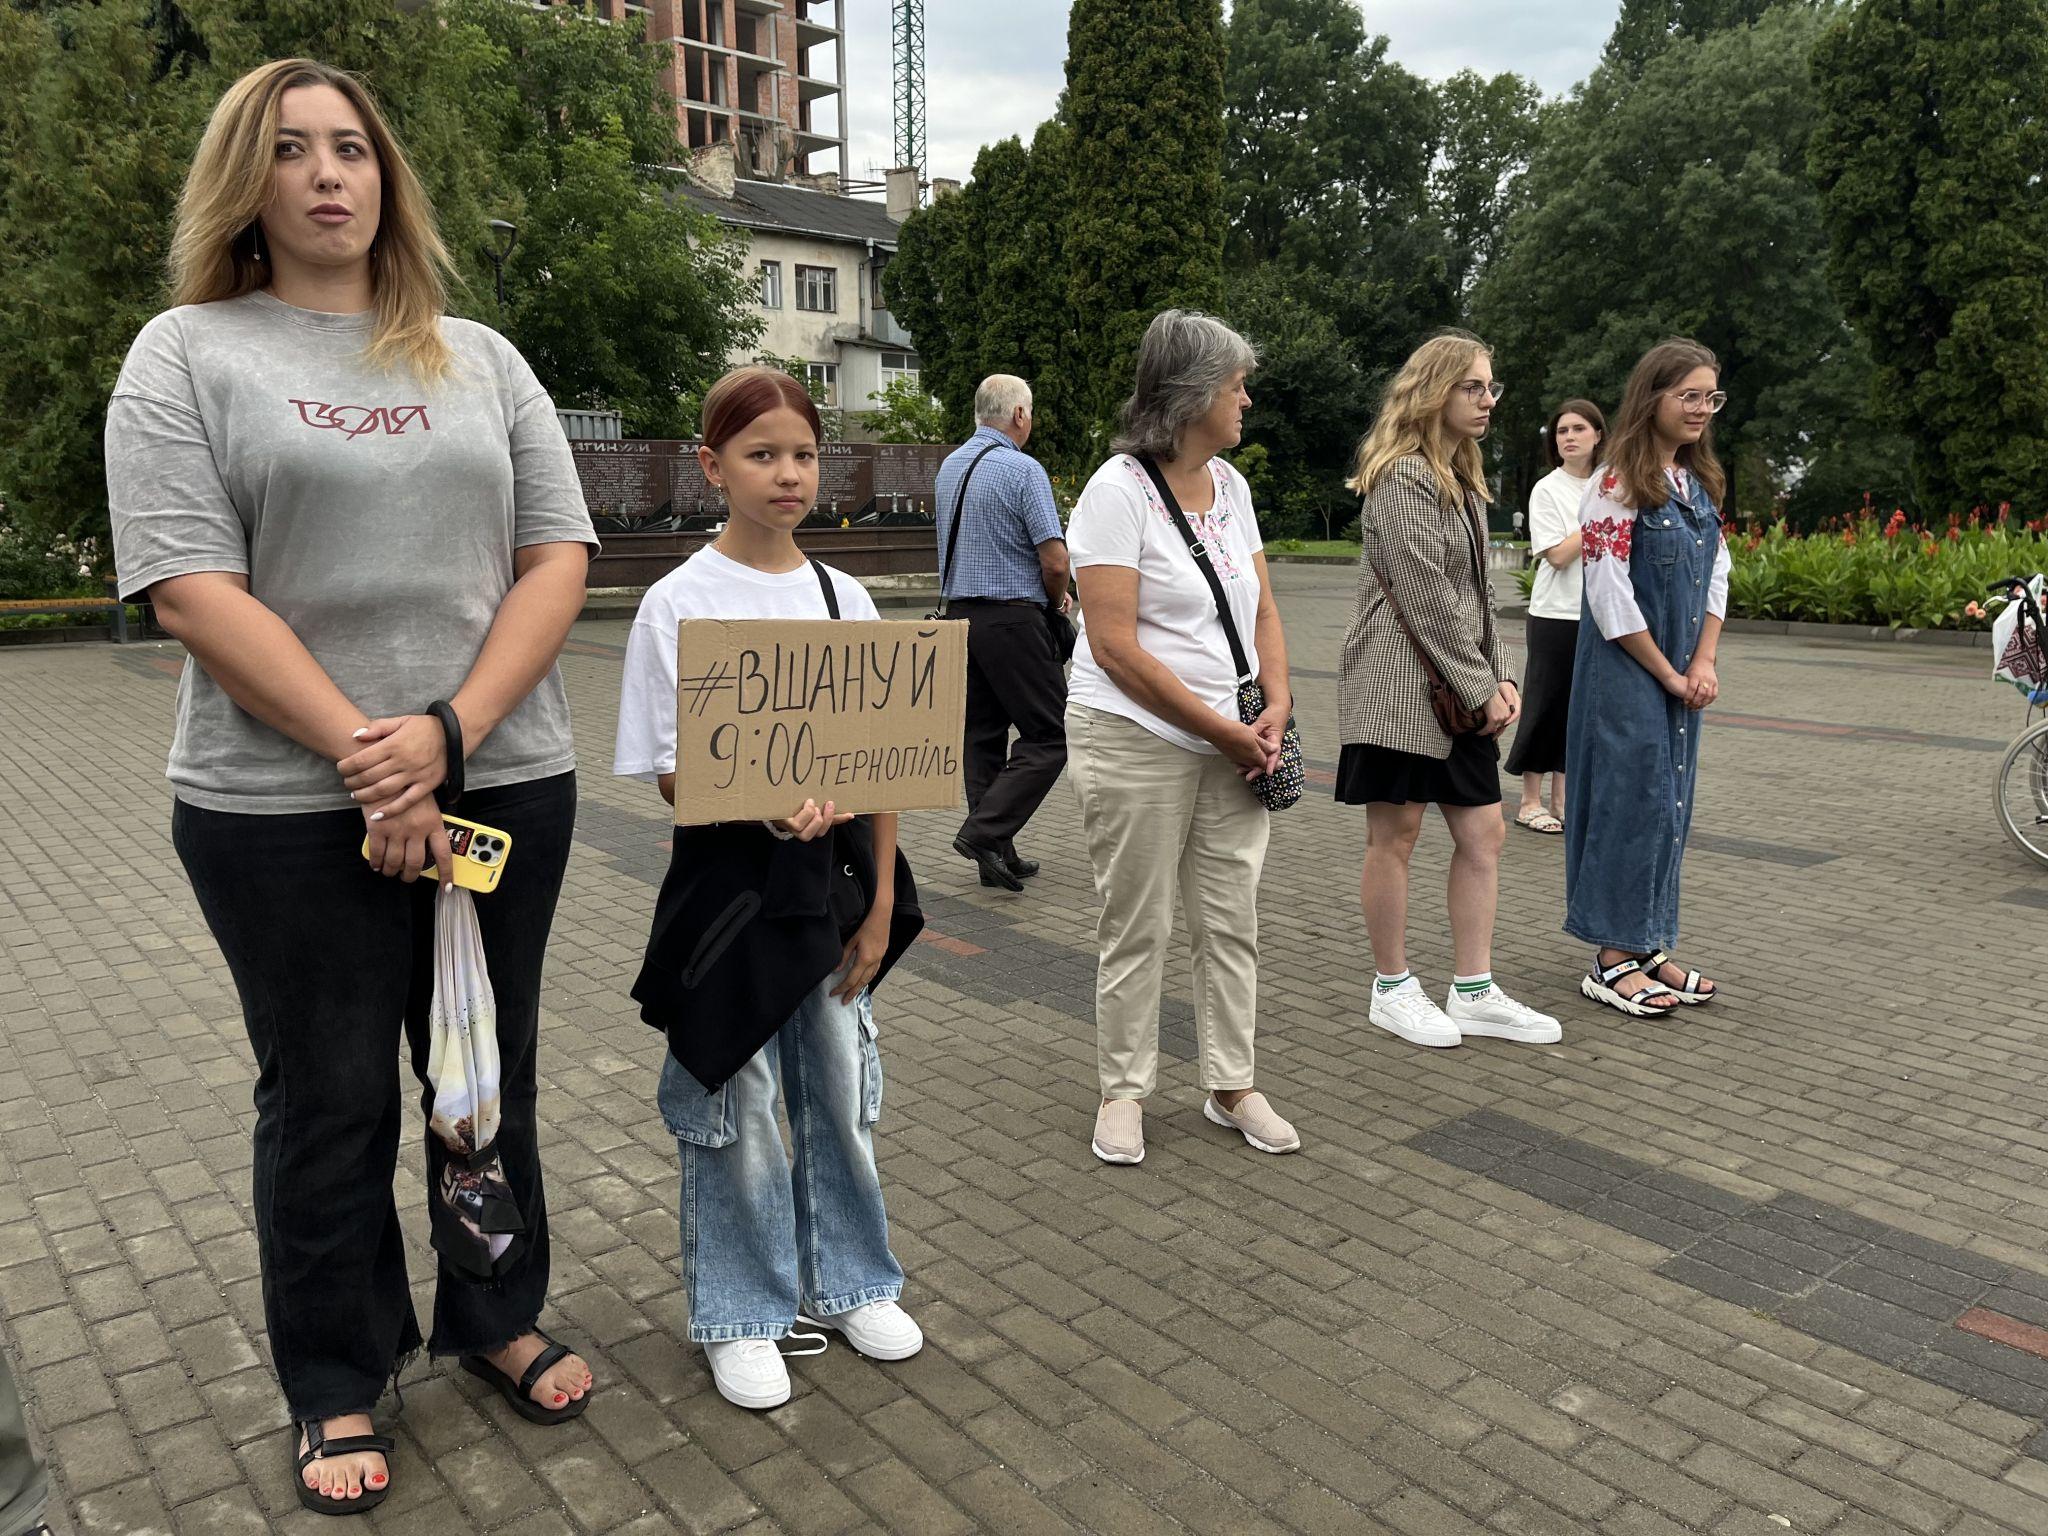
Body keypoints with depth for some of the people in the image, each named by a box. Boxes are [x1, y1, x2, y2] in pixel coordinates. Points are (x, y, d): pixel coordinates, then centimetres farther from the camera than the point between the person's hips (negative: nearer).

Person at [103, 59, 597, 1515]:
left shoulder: (480, 358, 9)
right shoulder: (187, 354, 1)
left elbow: (558, 559, 1)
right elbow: (194, 591, -9)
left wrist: (449, 732, -13)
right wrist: (365, 759, -17)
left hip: (506, 782, 3)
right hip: (287, 808, -2)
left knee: (493, 1075, 15)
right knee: (328, 1103, 11)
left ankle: (497, 1317, 36)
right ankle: (339, 1387, 30)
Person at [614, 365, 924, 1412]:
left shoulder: (845, 598, 4)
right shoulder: (679, 603, -8)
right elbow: (670, 773, -9)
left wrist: (881, 904, 2)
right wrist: (768, 807, -28)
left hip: (835, 877, 4)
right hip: (730, 883, -4)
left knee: (843, 1090, 14)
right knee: (734, 1105, 7)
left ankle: (848, 1283, 36)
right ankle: (740, 1316, 27)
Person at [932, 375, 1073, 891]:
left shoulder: (950, 466, 12)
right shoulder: (1023, 470, -12)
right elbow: (1055, 560, -17)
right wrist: (1057, 599, 6)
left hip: (959, 611, 8)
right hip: (1012, 618, -8)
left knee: (981, 736, 10)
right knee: (1048, 737, -1)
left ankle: (997, 857, 14)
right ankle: (984, 831, -12)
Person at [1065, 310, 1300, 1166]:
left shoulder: (1229, 484, 10)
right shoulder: (1119, 490, -13)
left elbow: (1261, 610, 13)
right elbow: (1115, 646, -19)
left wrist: (1275, 709, -4)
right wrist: (1224, 730, -16)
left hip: (1229, 744, 7)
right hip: (1137, 742, -6)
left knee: (1233, 918, 10)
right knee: (1137, 926, 5)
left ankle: (1230, 1086, 24)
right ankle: (1124, 1089, 21)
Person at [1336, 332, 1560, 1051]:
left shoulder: (1463, 479, 17)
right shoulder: (1401, 478, -12)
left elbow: (1474, 593, 17)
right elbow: (1428, 598, -17)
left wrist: (1498, 677, 5)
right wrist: (1482, 688, -14)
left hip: (1458, 687, 9)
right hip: (1398, 683, -9)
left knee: (1483, 833, 8)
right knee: (1395, 833, 1)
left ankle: (1473, 991, 17)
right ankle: (1392, 990, 14)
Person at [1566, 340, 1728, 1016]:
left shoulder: (1701, 481, 12)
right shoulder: (1619, 481, -12)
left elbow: (1716, 577, 12)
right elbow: (1610, 594, -17)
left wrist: (1704, 664, -2)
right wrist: (1668, 674, -12)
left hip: (1683, 676, 8)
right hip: (1627, 672, -8)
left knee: (1671, 802, 10)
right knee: (1632, 798, -5)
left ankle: (1648, 947, 20)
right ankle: (1613, 960, 5)